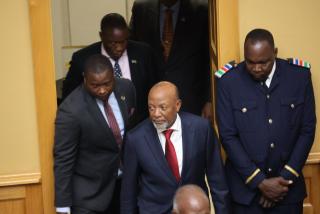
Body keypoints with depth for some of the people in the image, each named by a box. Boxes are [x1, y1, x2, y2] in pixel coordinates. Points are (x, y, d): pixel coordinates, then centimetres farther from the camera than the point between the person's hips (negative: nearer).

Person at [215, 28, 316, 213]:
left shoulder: (300, 76, -5)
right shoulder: (228, 82, -9)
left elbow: (307, 130, -1)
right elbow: (228, 137, -8)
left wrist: (286, 178, -7)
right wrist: (260, 182, -12)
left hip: (288, 185, 2)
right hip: (246, 185, -1)